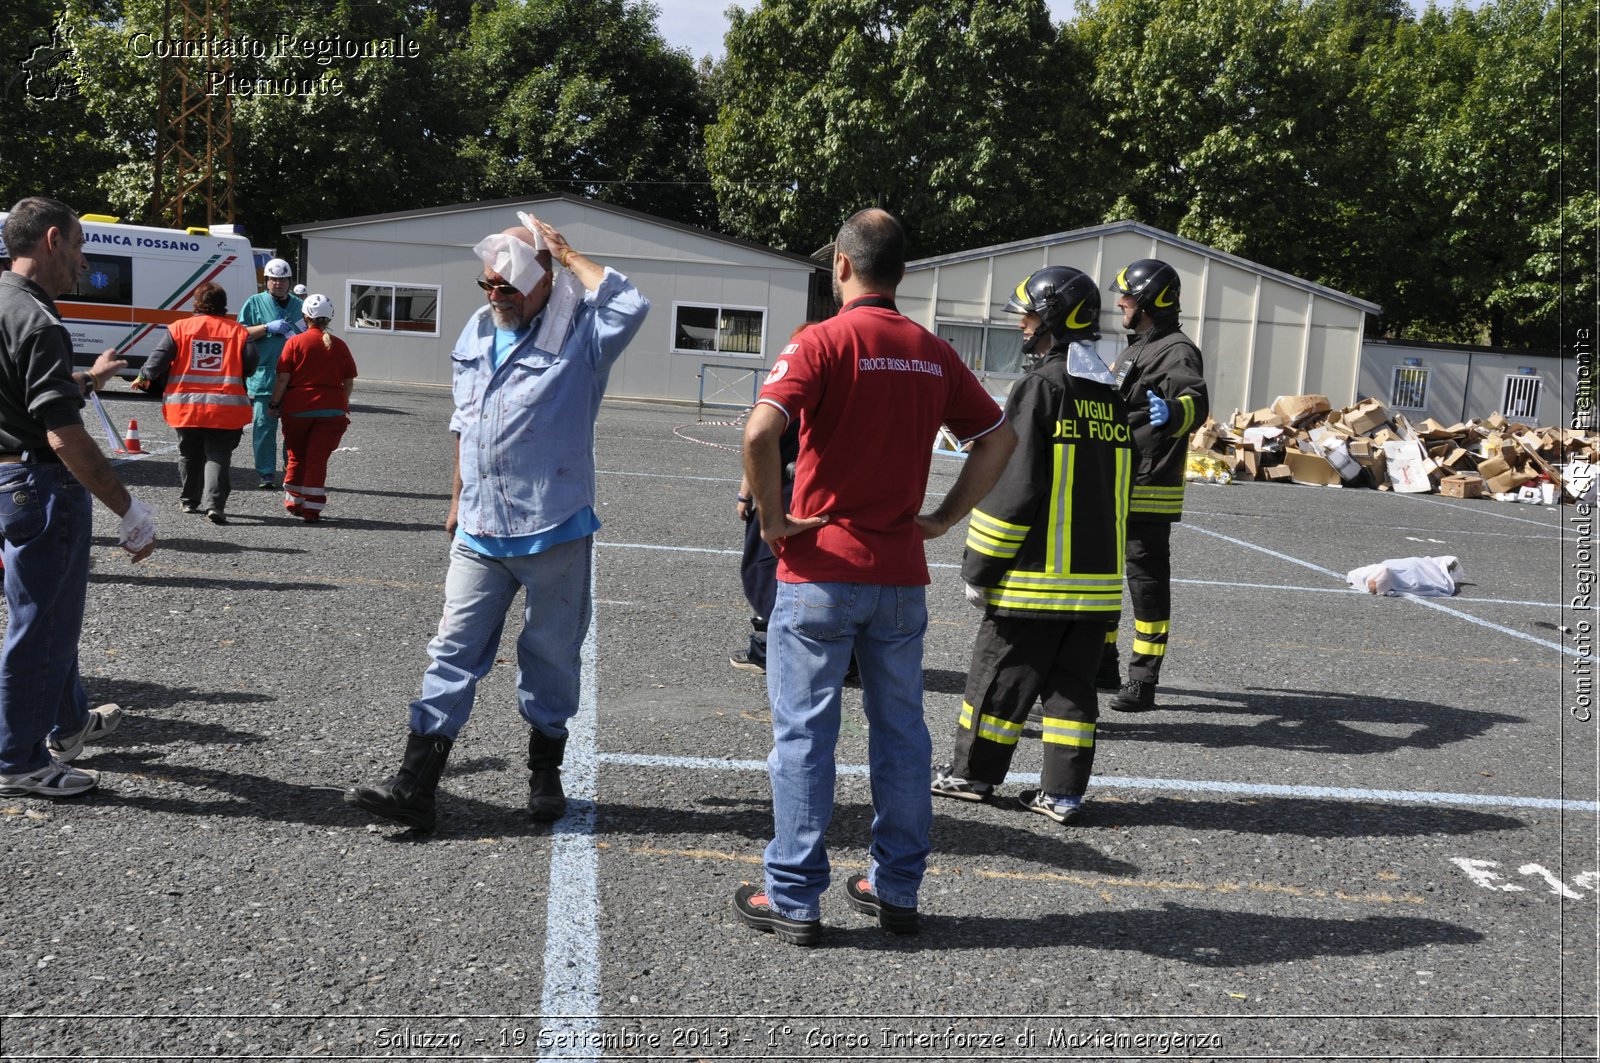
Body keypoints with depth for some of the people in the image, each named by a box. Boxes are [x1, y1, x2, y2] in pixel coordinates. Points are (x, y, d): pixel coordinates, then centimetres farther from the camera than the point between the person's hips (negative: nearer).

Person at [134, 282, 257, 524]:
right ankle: (214, 504, -17)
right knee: (218, 456, -1)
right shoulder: (237, 331, 0)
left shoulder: (180, 327, 1)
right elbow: (251, 363, -1)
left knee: (189, 454, 19)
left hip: (185, 406, 2)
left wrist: (144, 377, 18)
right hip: (225, 407, -2)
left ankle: (189, 500, 29)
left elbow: (159, 357, 1)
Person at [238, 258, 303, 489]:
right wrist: (267, 327, -11)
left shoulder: (300, 306, 15)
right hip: (263, 377, -2)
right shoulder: (255, 303, 8)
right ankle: (265, 474, 0)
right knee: (264, 426, -4)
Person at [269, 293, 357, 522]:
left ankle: (293, 501, 26)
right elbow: (349, 381, 6)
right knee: (318, 459, 1)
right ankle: (312, 509, -2)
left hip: (297, 408, -1)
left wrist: (274, 404, 2)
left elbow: (283, 378, -7)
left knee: (296, 456, 16)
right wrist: (342, 405, 19)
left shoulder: (295, 342, -4)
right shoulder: (339, 345, 3)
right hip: (331, 410, 1)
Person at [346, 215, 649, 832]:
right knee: (453, 654, 3)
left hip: (555, 532, -5)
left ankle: (545, 775, 27)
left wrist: (567, 254, -17)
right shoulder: (476, 332, 12)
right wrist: (458, 498, 23)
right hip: (479, 532, 5)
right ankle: (414, 787, 4)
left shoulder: (577, 334, -8)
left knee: (551, 656, 9)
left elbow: (630, 305, -30)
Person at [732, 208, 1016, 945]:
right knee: (900, 731, 14)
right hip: (902, 573, 5)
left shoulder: (823, 342, -10)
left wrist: (772, 518, -11)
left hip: (821, 571, -5)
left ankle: (794, 899, 10)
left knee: (804, 732, 4)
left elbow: (760, 431, -24)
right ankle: (896, 891, 22)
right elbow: (998, 438, 12)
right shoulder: (934, 354, 7)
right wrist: (946, 517, 11)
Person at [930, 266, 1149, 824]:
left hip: (1036, 575, -7)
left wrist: (979, 568, -9)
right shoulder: (1112, 395, 12)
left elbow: (1012, 488, -15)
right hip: (1099, 577, 7)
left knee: (1000, 675, 6)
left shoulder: (1042, 386, -12)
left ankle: (973, 772, 18)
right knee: (1072, 684, 10)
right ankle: (1063, 792, 12)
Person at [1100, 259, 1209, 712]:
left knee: (1147, 580, -4)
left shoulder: (1177, 352, -13)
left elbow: (1196, 399, -33)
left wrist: (1174, 411, -54)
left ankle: (1143, 680, 1)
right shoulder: (1136, 349, 18)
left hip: (1148, 492, -10)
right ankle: (1102, 665, 29)